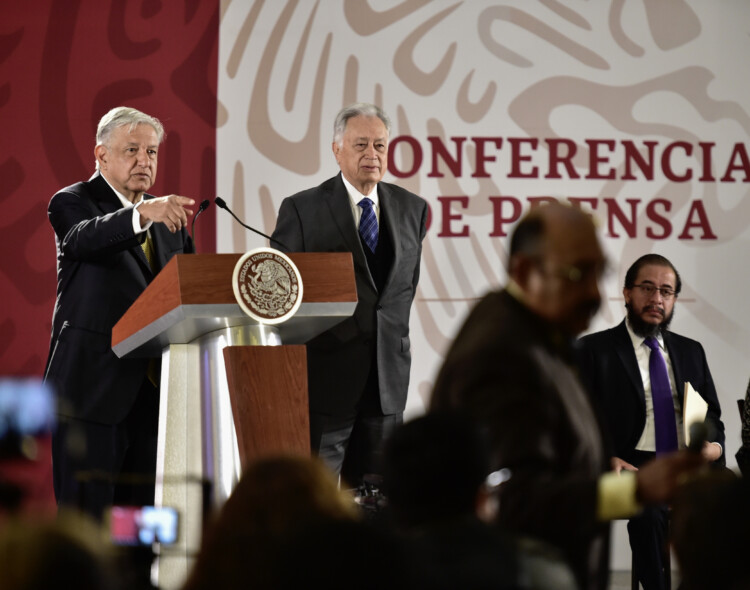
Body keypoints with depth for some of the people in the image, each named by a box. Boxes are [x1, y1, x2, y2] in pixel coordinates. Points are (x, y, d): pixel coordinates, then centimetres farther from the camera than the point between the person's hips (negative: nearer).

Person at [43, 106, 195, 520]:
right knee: (86, 515, -6)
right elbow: (86, 237, -25)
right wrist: (142, 215, -43)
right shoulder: (72, 203, -1)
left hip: (153, 389, 6)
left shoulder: (168, 216, 19)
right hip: (93, 388, -6)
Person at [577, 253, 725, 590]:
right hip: (632, 469, -4)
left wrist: (714, 446, -1)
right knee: (651, 513, -37)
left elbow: (712, 418, 23)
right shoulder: (594, 350, 8)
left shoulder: (691, 351, 23)